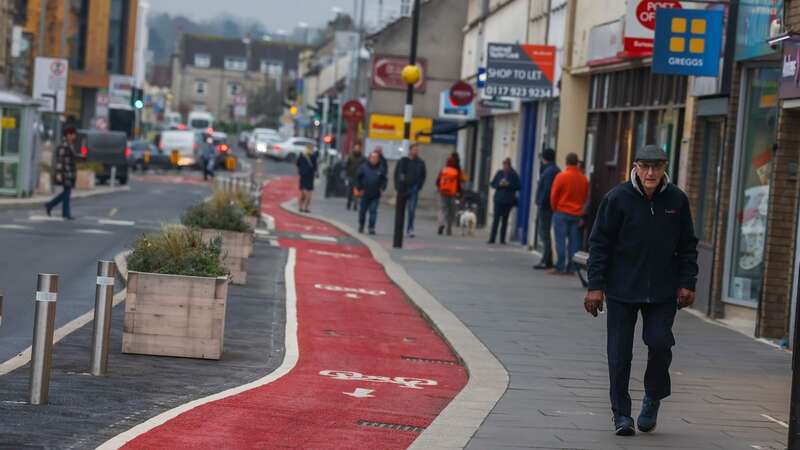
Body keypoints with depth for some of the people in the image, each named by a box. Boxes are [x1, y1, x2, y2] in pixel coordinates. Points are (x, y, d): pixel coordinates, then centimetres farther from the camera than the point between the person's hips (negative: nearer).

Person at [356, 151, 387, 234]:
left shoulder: (381, 169, 2)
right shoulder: (363, 167, 0)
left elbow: (384, 180, 9)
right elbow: (358, 179, 4)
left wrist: (382, 188, -4)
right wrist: (360, 188, -2)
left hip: (375, 195, -1)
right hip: (365, 194, 1)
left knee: (373, 211, -6)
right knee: (362, 211, 11)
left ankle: (371, 228, -4)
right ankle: (361, 226, 29)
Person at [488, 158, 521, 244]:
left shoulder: (514, 175, 1)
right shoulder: (499, 173, 7)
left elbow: (518, 187, -1)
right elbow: (493, 184, 10)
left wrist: (508, 185, -13)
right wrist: (499, 184, -9)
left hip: (508, 200, -1)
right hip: (498, 199, 1)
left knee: (505, 220, 4)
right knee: (496, 219, -6)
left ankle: (502, 239, 9)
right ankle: (492, 238, -7)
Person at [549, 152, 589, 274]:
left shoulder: (561, 176, -9)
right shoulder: (584, 179, 3)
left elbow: (554, 195, -5)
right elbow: (586, 197, 10)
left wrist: (555, 209, 10)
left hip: (561, 213, -4)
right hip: (577, 214, 4)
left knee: (561, 241, -2)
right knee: (574, 242, 5)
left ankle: (560, 267, -5)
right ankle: (571, 268, 4)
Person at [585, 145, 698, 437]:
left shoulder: (677, 200, 1)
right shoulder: (617, 199, -6)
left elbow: (688, 246, 9)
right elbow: (599, 243, -3)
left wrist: (687, 283, 2)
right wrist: (595, 285, -7)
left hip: (663, 292, 1)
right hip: (621, 290, -1)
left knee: (660, 344, -9)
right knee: (619, 353, 1)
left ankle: (653, 399, 17)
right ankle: (621, 414, 13)